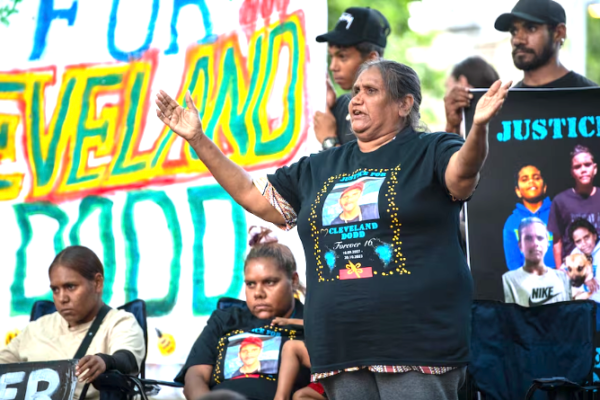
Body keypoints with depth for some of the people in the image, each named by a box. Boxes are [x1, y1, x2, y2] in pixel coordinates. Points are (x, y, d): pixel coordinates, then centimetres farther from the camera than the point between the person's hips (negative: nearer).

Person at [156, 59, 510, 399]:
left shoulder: (430, 152, 2)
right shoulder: (319, 169, 21)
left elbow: (463, 173, -19)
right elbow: (253, 196, 25)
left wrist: (479, 126, -41)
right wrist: (198, 140, 20)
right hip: (342, 351, 6)